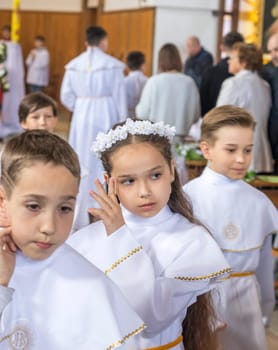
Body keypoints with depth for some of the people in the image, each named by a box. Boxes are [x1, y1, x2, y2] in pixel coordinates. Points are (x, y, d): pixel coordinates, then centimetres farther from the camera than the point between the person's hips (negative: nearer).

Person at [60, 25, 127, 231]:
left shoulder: (74, 65, 2)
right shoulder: (113, 65, -7)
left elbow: (66, 96, 2)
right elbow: (120, 98, -5)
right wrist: (123, 125, 1)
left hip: (82, 117, 3)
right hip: (106, 116, -3)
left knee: (81, 164, 10)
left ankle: (80, 216, 17)